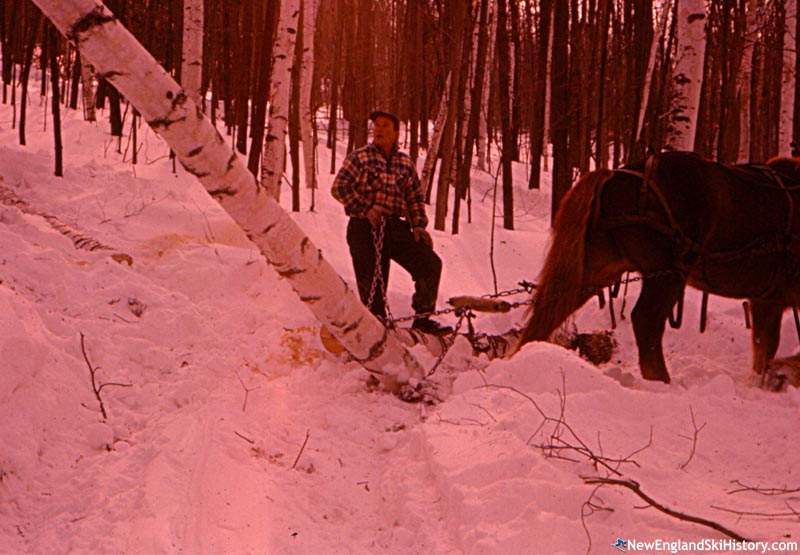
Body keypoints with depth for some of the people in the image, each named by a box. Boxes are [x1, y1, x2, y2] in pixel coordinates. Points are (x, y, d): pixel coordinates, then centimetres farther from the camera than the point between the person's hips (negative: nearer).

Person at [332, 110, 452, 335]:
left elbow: (415, 197, 18)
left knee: (430, 263, -9)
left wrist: (418, 226, 4)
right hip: (364, 229, -4)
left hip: (395, 226, 4)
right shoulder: (359, 157, 1)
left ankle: (423, 318, 1)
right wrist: (366, 209, -15)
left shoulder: (405, 162, 14)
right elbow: (339, 187, -7)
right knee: (372, 282, -5)